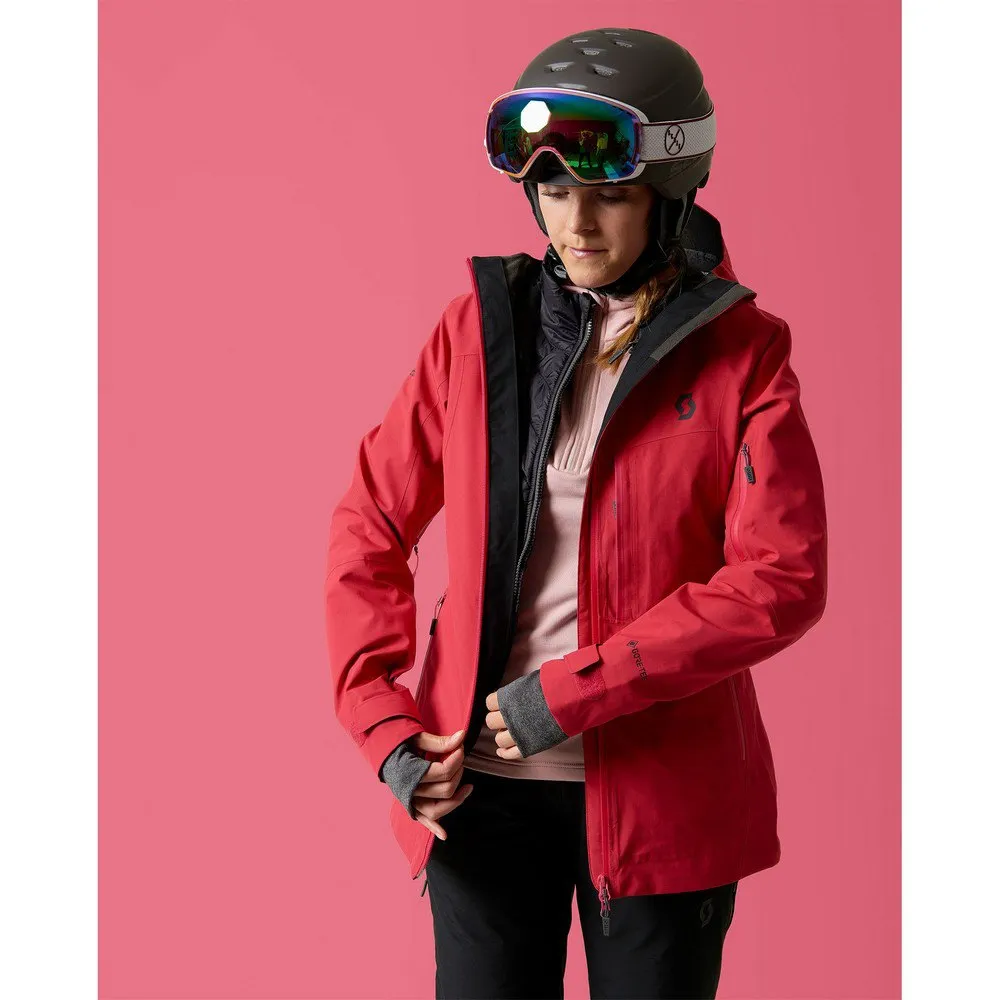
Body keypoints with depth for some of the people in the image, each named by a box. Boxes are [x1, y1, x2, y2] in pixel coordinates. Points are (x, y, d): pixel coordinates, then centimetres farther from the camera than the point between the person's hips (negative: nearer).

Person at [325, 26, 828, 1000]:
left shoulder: (740, 352, -5)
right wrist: (386, 728, -4)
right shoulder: (481, 326, 1)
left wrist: (572, 694, -18)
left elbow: (782, 581, -14)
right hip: (482, 782, 2)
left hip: (661, 791, -1)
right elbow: (370, 526, 6)